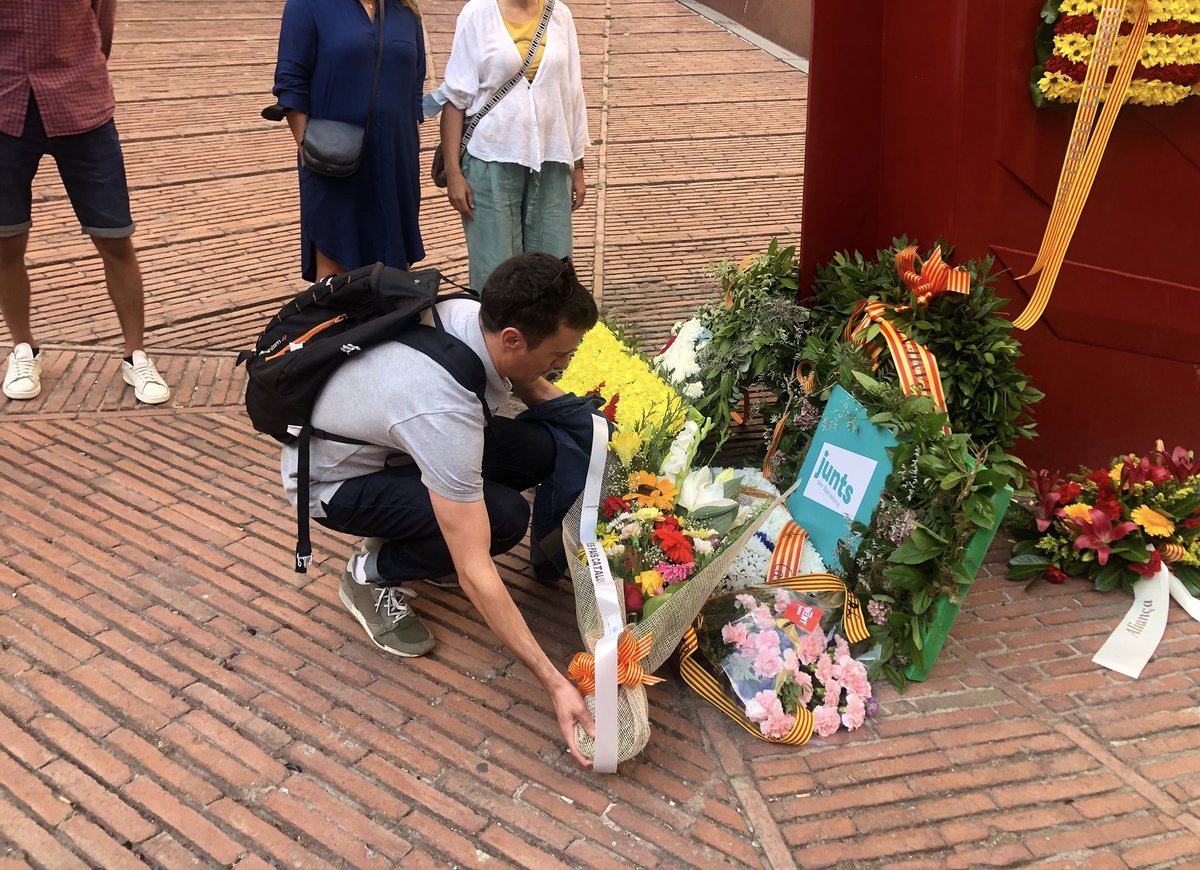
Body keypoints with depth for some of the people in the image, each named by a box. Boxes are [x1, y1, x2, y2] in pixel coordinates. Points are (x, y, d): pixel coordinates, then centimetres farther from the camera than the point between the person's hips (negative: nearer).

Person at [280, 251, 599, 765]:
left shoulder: (474, 315, -18)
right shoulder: (443, 412, -41)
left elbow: (530, 384, 8)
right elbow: (474, 573, -39)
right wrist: (554, 683, -37)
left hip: (385, 436, 8)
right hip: (331, 480, -7)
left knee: (539, 450, -13)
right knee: (503, 517, -27)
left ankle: (418, 541, 7)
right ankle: (374, 574, -3)